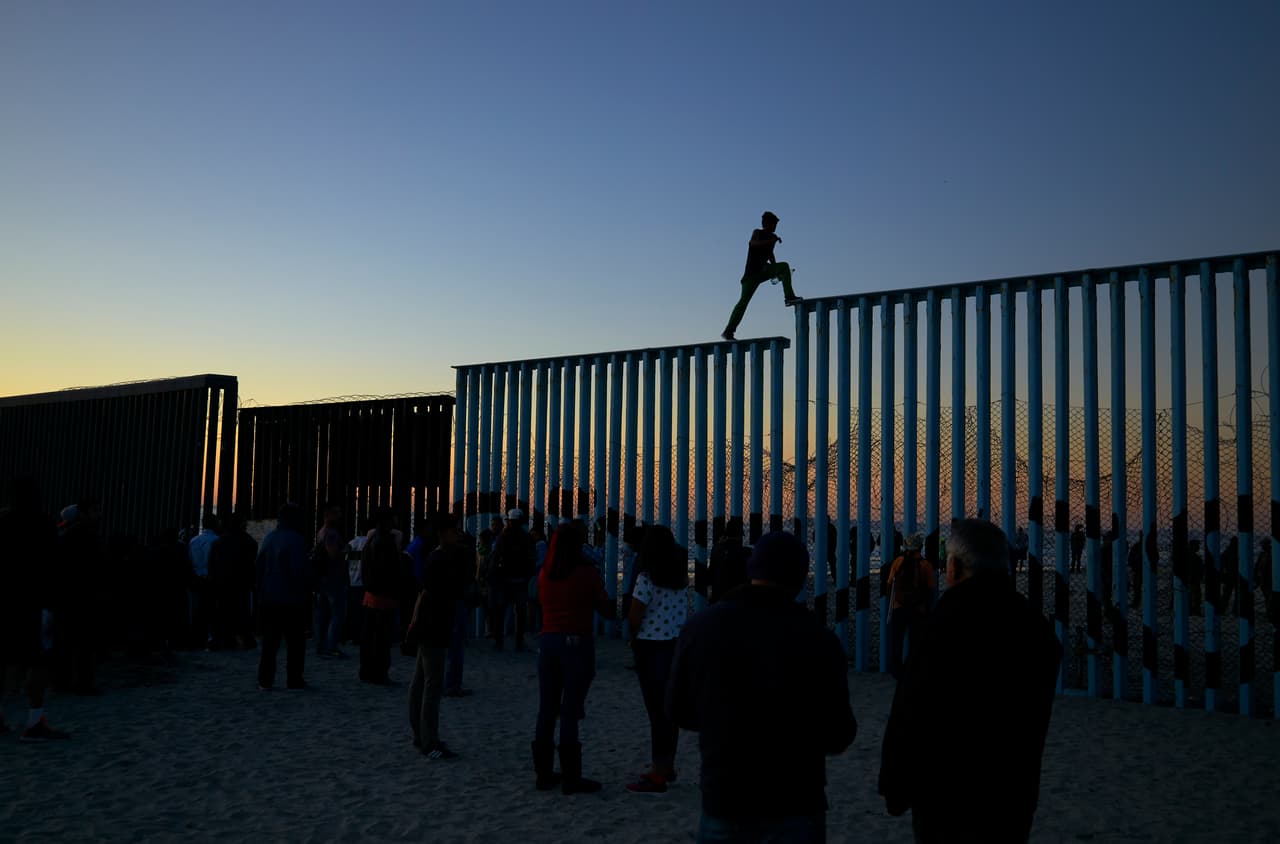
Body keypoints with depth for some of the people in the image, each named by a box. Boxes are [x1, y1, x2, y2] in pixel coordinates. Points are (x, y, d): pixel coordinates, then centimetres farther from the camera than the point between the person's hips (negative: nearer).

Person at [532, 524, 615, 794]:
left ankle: (544, 774, 20)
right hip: (578, 643, -4)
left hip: (548, 643, 5)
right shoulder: (588, 573, -9)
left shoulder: (544, 575, 4)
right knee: (570, 712, -1)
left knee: (546, 710, 12)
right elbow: (608, 612, -4)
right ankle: (570, 779, 6)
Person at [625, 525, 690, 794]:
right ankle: (666, 767, 26)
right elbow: (684, 611, 8)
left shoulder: (647, 578, -13)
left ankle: (658, 775, 2)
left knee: (657, 710, -3)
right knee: (670, 707, 15)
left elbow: (635, 617, -14)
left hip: (652, 647, -7)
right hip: (678, 644, 7)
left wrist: (634, 640, 5)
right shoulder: (681, 576, 6)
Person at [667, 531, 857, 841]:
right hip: (796, 805, -1)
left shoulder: (701, 626, -8)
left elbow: (678, 711, 4)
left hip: (724, 801, 1)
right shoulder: (818, 638, -14)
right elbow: (838, 737, -8)